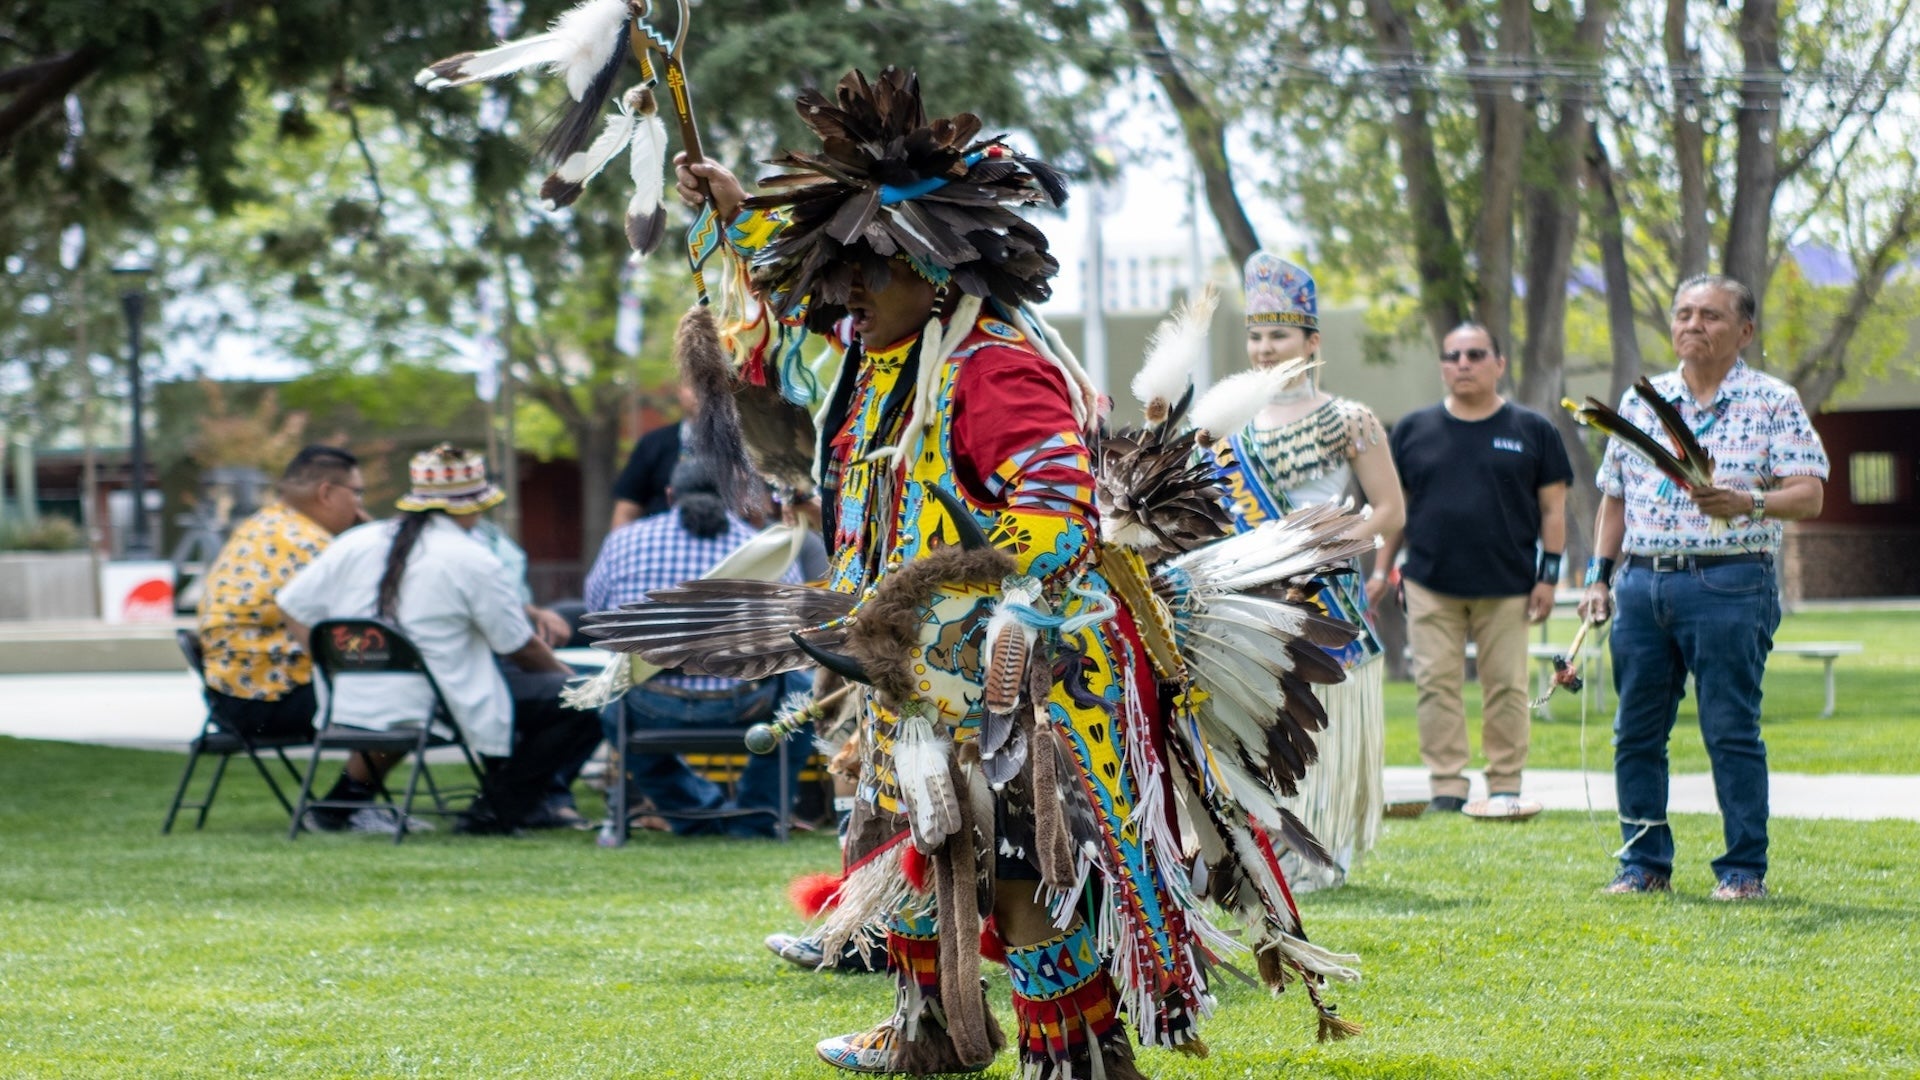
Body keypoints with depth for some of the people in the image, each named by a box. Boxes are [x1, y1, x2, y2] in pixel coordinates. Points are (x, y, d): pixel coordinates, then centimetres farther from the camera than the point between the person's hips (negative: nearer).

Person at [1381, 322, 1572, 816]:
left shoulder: (1533, 431, 6)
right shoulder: (1414, 430, 10)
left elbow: (1552, 507, 6)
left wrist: (1549, 574, 0)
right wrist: (1381, 569, 7)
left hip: (1507, 587, -1)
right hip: (1430, 585, 1)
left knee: (1507, 688, 1)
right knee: (1437, 686, -2)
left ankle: (1506, 788, 9)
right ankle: (1447, 789, 3)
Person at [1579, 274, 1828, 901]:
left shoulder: (1773, 402, 1)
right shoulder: (1641, 401, 15)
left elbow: (1809, 495, -7)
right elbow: (1614, 497, 20)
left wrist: (1748, 504, -26)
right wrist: (1600, 576, 12)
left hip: (1728, 584, -5)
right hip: (1642, 582, 5)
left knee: (1732, 732, -6)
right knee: (1636, 732, 5)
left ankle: (1744, 870, 1)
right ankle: (1644, 864, 14)